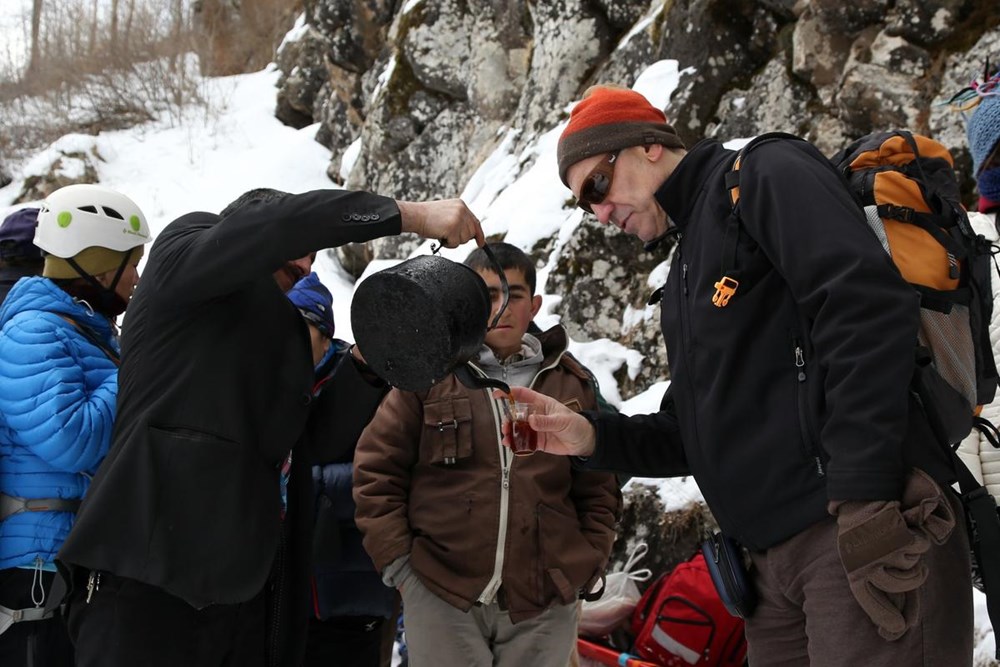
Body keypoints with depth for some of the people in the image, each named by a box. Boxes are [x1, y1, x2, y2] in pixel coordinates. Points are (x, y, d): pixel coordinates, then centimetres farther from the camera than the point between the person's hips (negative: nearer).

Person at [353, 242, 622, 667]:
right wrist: (396, 562, -1)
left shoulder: (572, 384, 10)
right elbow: (377, 470, 4)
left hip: (544, 609, 2)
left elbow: (598, 490, 14)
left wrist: (585, 570, 5)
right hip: (441, 601, -2)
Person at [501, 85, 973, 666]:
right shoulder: (685, 276, 26)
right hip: (775, 563, 9)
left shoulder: (767, 176, -1)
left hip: (868, 531, -9)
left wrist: (863, 497, -23)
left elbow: (867, 306, -16)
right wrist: (592, 437, 11)